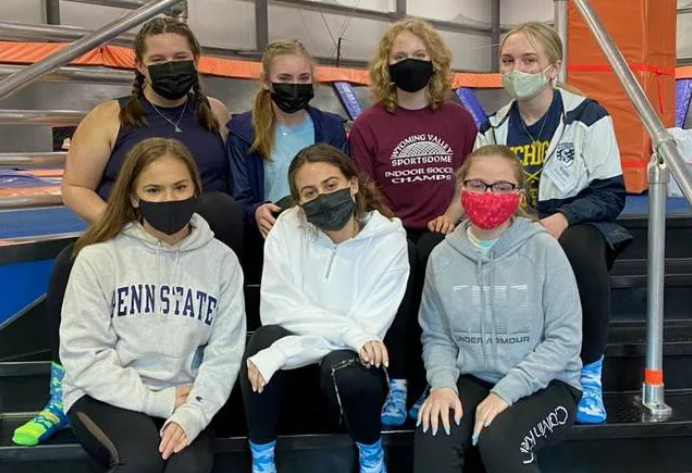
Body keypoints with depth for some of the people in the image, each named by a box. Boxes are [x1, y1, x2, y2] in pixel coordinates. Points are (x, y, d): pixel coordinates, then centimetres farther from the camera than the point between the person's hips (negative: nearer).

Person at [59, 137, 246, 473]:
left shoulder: (221, 260, 2)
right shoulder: (99, 257, -5)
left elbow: (225, 353, -4)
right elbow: (82, 355, -9)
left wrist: (192, 412, -19)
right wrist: (158, 401, -13)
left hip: (184, 400, 2)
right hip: (107, 397, -1)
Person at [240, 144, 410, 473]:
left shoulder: (388, 238, -13)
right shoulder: (287, 227, -6)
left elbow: (367, 328, -20)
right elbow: (275, 309, -16)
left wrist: (281, 354, -29)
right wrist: (349, 331, -29)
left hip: (350, 360, -1)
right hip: (296, 358, 1)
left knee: (342, 366, -35)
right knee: (267, 337, -31)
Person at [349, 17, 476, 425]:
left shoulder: (459, 120, 10)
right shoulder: (368, 125, 5)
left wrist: (450, 216, -4)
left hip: (438, 231, 1)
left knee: (433, 255, -34)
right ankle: (396, 380, -24)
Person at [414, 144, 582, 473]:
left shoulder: (543, 249, -10)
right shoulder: (444, 256, 0)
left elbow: (565, 338, -11)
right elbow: (436, 336, 4)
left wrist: (506, 391, -19)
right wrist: (442, 383, -17)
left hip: (545, 384, -2)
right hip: (473, 381, 2)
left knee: (498, 439, -30)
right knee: (432, 433, -27)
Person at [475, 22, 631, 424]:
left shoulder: (588, 117, -3)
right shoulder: (494, 129, 8)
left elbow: (611, 194, -6)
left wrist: (562, 219, -24)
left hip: (575, 225, -2)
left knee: (581, 251, -39)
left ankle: (590, 370, -17)